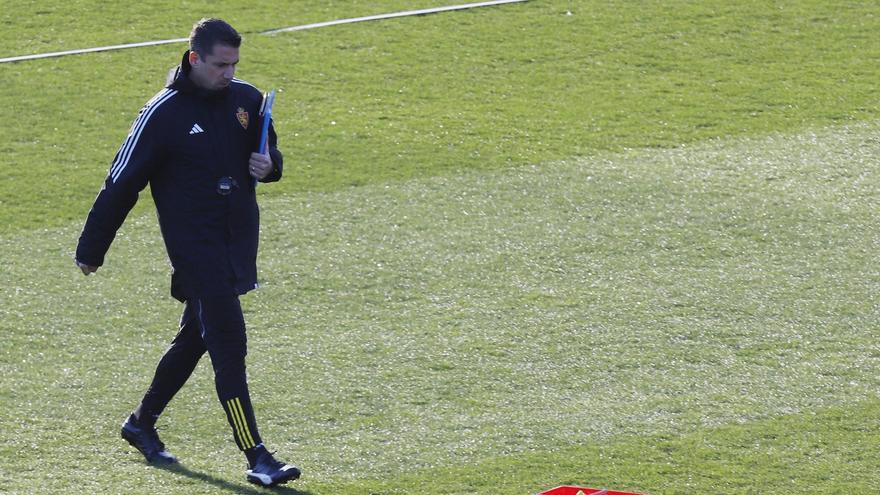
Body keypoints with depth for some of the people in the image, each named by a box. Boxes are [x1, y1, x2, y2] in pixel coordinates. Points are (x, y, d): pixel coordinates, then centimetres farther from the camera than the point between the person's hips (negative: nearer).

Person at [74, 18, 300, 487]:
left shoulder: (247, 99, 5)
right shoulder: (163, 113, -12)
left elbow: (269, 151, 22)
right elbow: (121, 184, -6)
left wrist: (268, 165, -4)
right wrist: (91, 250, -1)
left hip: (238, 244, 7)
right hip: (194, 249, -7)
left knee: (194, 339, 19)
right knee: (229, 347, -12)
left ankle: (141, 423, 38)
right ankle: (256, 458, -14)